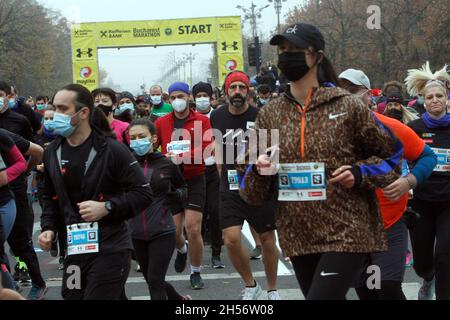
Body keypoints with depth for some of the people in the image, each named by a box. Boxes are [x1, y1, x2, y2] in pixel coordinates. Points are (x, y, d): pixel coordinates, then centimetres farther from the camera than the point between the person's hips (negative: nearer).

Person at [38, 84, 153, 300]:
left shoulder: (112, 150, -8)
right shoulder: (52, 153, 9)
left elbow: (143, 193, -8)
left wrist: (107, 207, -18)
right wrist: (48, 228, 5)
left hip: (111, 250, -5)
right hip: (74, 250, 6)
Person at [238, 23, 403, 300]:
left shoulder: (347, 106, -4)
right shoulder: (270, 114, 7)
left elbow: (391, 155, 6)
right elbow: (253, 191, 9)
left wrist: (360, 174, -12)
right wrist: (259, 171, -13)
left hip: (347, 233, -5)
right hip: (298, 236, 5)